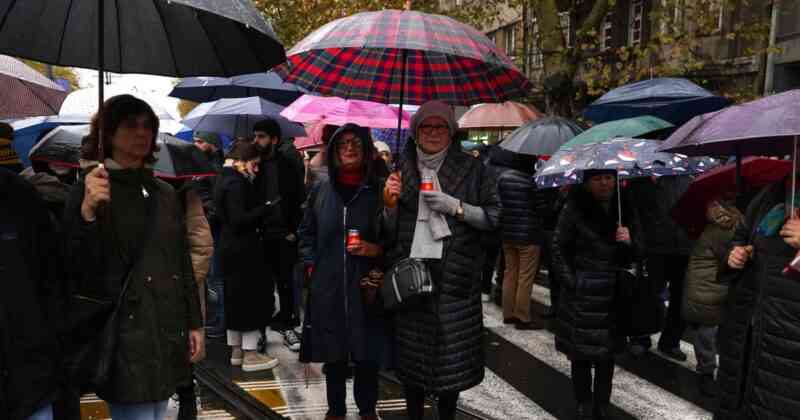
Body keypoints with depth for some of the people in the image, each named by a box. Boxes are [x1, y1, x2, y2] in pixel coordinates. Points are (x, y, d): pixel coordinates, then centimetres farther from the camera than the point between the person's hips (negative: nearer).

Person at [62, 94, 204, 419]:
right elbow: (77, 269, -14)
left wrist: (194, 323, 13)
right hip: (125, 337, -6)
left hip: (167, 332, 6)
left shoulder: (164, 192, 11)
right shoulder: (89, 191, -6)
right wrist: (87, 213, -28)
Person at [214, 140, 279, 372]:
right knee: (252, 298, -2)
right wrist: (266, 208, -17)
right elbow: (239, 219, -24)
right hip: (244, 251, -10)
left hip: (231, 248, 10)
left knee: (235, 298, 15)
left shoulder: (225, 179, 13)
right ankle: (250, 354, 5)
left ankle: (236, 349, 25)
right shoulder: (236, 183, -18)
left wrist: (261, 208, 10)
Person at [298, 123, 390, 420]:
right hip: (328, 288, 2)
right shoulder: (321, 190, 5)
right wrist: (312, 266, 5)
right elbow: (306, 234, 15)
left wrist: (375, 250, -15)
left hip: (366, 288, -1)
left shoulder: (380, 191, -1)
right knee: (333, 354, 10)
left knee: (367, 354, 6)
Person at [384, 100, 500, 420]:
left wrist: (456, 207, -11)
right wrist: (390, 200, -6)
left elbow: (495, 216, 2)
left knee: (452, 351, 1)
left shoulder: (471, 169, 4)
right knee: (411, 352, 4)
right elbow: (389, 227, 14)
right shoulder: (401, 169, 11)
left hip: (454, 273, -1)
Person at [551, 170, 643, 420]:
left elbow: (639, 253, 9)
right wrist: (571, 282, -8)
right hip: (581, 296, -3)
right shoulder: (574, 209, -5)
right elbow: (558, 249, -2)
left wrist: (629, 242, -13)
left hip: (614, 295, 3)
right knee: (581, 356, 2)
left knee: (606, 356, 9)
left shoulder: (626, 211, 6)